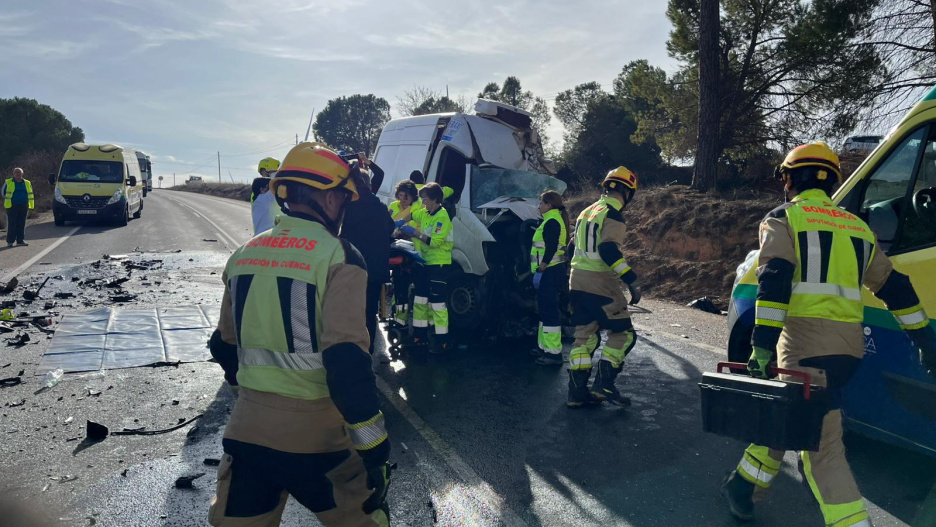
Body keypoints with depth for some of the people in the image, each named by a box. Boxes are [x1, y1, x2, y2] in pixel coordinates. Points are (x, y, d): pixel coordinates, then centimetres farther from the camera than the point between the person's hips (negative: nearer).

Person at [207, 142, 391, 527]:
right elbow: (347, 361, -21)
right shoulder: (338, 256, -13)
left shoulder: (243, 254, 7)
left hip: (246, 431, 5)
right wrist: (375, 449, -15)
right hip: (314, 437, -5)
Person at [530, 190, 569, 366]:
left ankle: (554, 354, -9)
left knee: (549, 310, -10)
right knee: (545, 310, 17)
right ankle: (546, 347, 26)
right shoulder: (553, 220, 20)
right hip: (551, 271, 11)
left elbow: (551, 249, -22)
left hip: (549, 272, -11)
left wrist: (540, 270, -21)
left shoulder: (552, 221, -12)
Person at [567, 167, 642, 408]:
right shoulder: (613, 215, -11)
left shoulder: (587, 212, 16)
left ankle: (577, 392, 12)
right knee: (623, 333, 3)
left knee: (585, 336, 12)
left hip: (577, 282, 9)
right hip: (601, 284, -8)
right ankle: (603, 385, -2)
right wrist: (631, 279, -24)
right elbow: (608, 250, -25)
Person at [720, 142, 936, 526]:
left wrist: (762, 344, -19)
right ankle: (742, 487, 35)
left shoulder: (783, 219, 0)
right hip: (850, 345, 7)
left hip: (807, 341, -7)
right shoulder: (856, 226, 19)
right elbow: (894, 286, 22)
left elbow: (774, 282, -15)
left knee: (822, 443, -5)